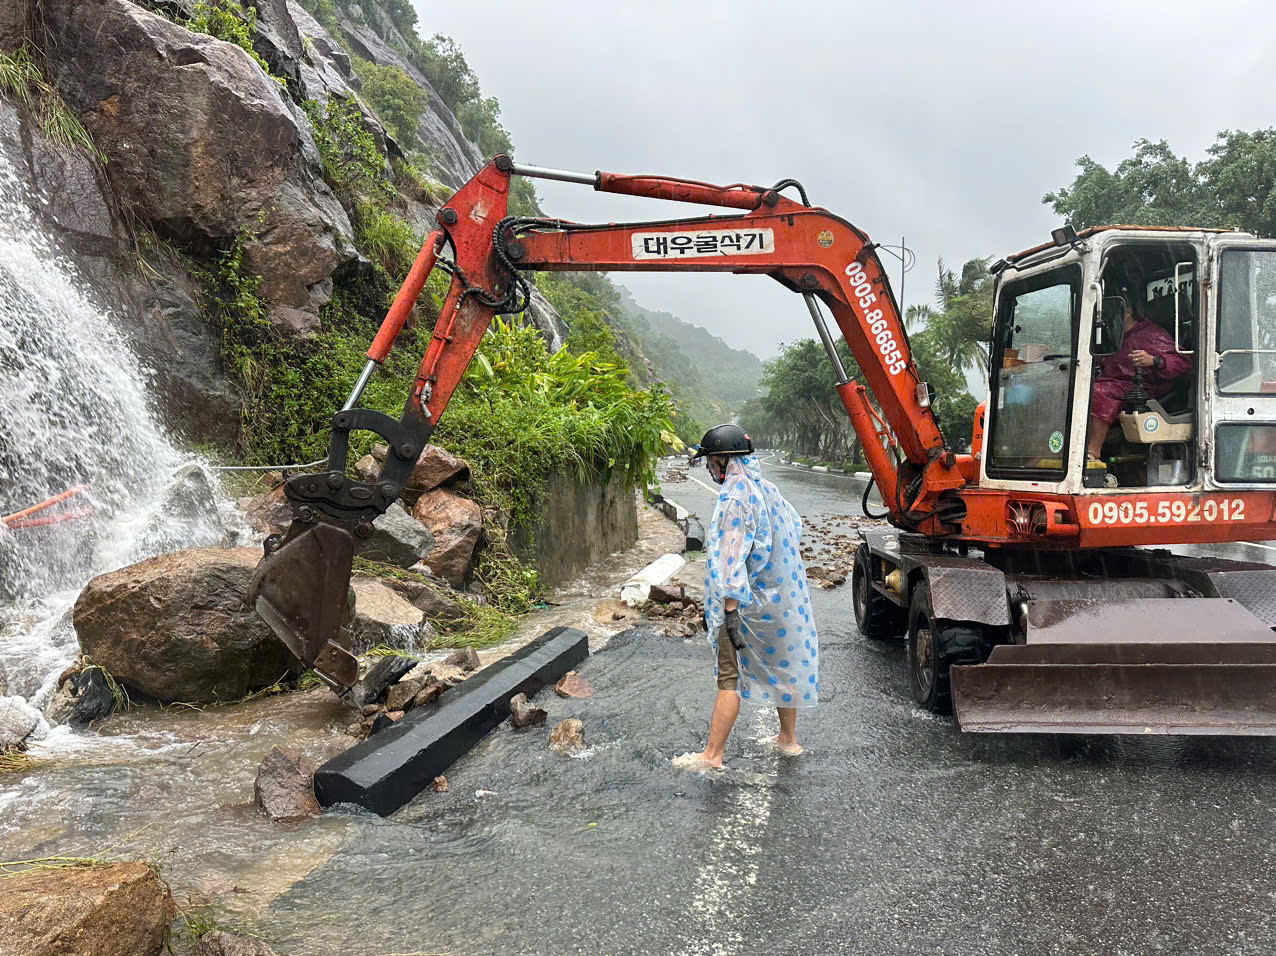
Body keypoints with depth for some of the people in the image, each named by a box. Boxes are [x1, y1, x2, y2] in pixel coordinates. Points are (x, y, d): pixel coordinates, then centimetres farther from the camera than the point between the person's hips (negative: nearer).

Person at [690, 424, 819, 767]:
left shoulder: (736, 495, -20)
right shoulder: (766, 488, 8)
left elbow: (732, 559, -24)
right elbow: (794, 526, 20)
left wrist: (730, 610, -23)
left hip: (750, 602, -9)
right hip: (784, 595, 9)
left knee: (730, 677, -3)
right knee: (783, 665, 18)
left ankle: (713, 754, 3)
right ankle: (788, 738, 32)